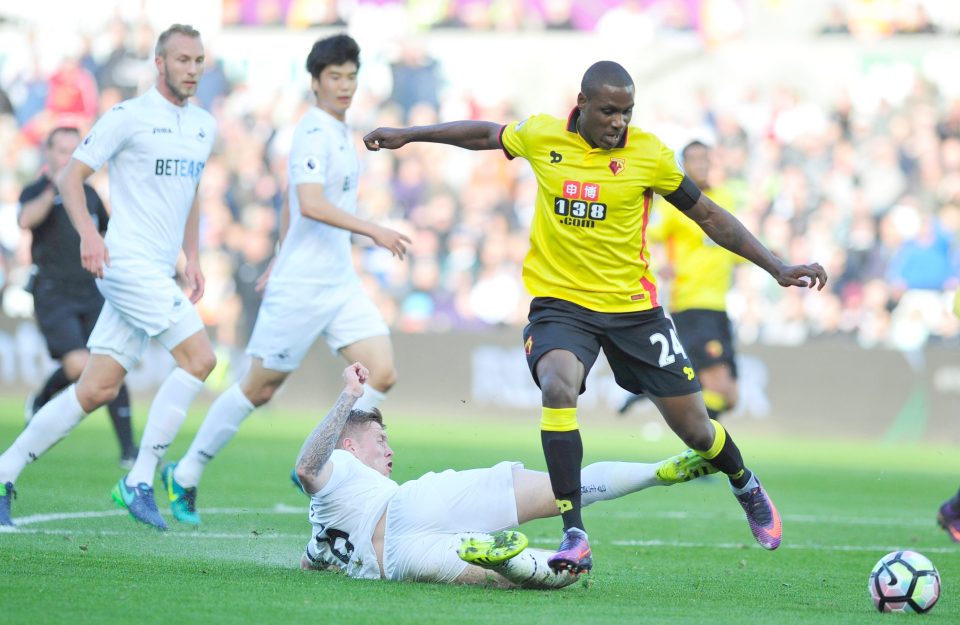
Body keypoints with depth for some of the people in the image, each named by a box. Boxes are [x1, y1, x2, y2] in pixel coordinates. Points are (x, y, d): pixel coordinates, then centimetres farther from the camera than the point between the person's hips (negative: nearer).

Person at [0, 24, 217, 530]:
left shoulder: (203, 126, 16)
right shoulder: (129, 117, -7)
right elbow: (70, 175, -7)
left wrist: (192, 258, 18)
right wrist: (88, 232, -22)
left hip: (158, 271, 8)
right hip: (127, 262, -8)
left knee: (98, 389, 4)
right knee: (198, 358, -17)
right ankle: (138, 483, -12)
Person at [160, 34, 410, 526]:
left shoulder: (338, 133, 13)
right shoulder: (313, 131, -15)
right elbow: (310, 204, -29)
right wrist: (373, 231, -31)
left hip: (340, 283, 8)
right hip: (299, 287, -8)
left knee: (381, 374, -7)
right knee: (259, 389, 2)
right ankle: (185, 476, 17)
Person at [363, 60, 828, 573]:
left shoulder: (648, 154, -8)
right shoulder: (541, 137, -4)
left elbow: (709, 216, 3)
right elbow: (484, 134, 17)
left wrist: (777, 269, 0)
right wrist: (407, 135, 24)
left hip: (632, 305, 0)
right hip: (560, 301, 0)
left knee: (695, 429, 6)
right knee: (557, 388, -32)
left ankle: (747, 488, 43)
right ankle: (574, 537, -28)